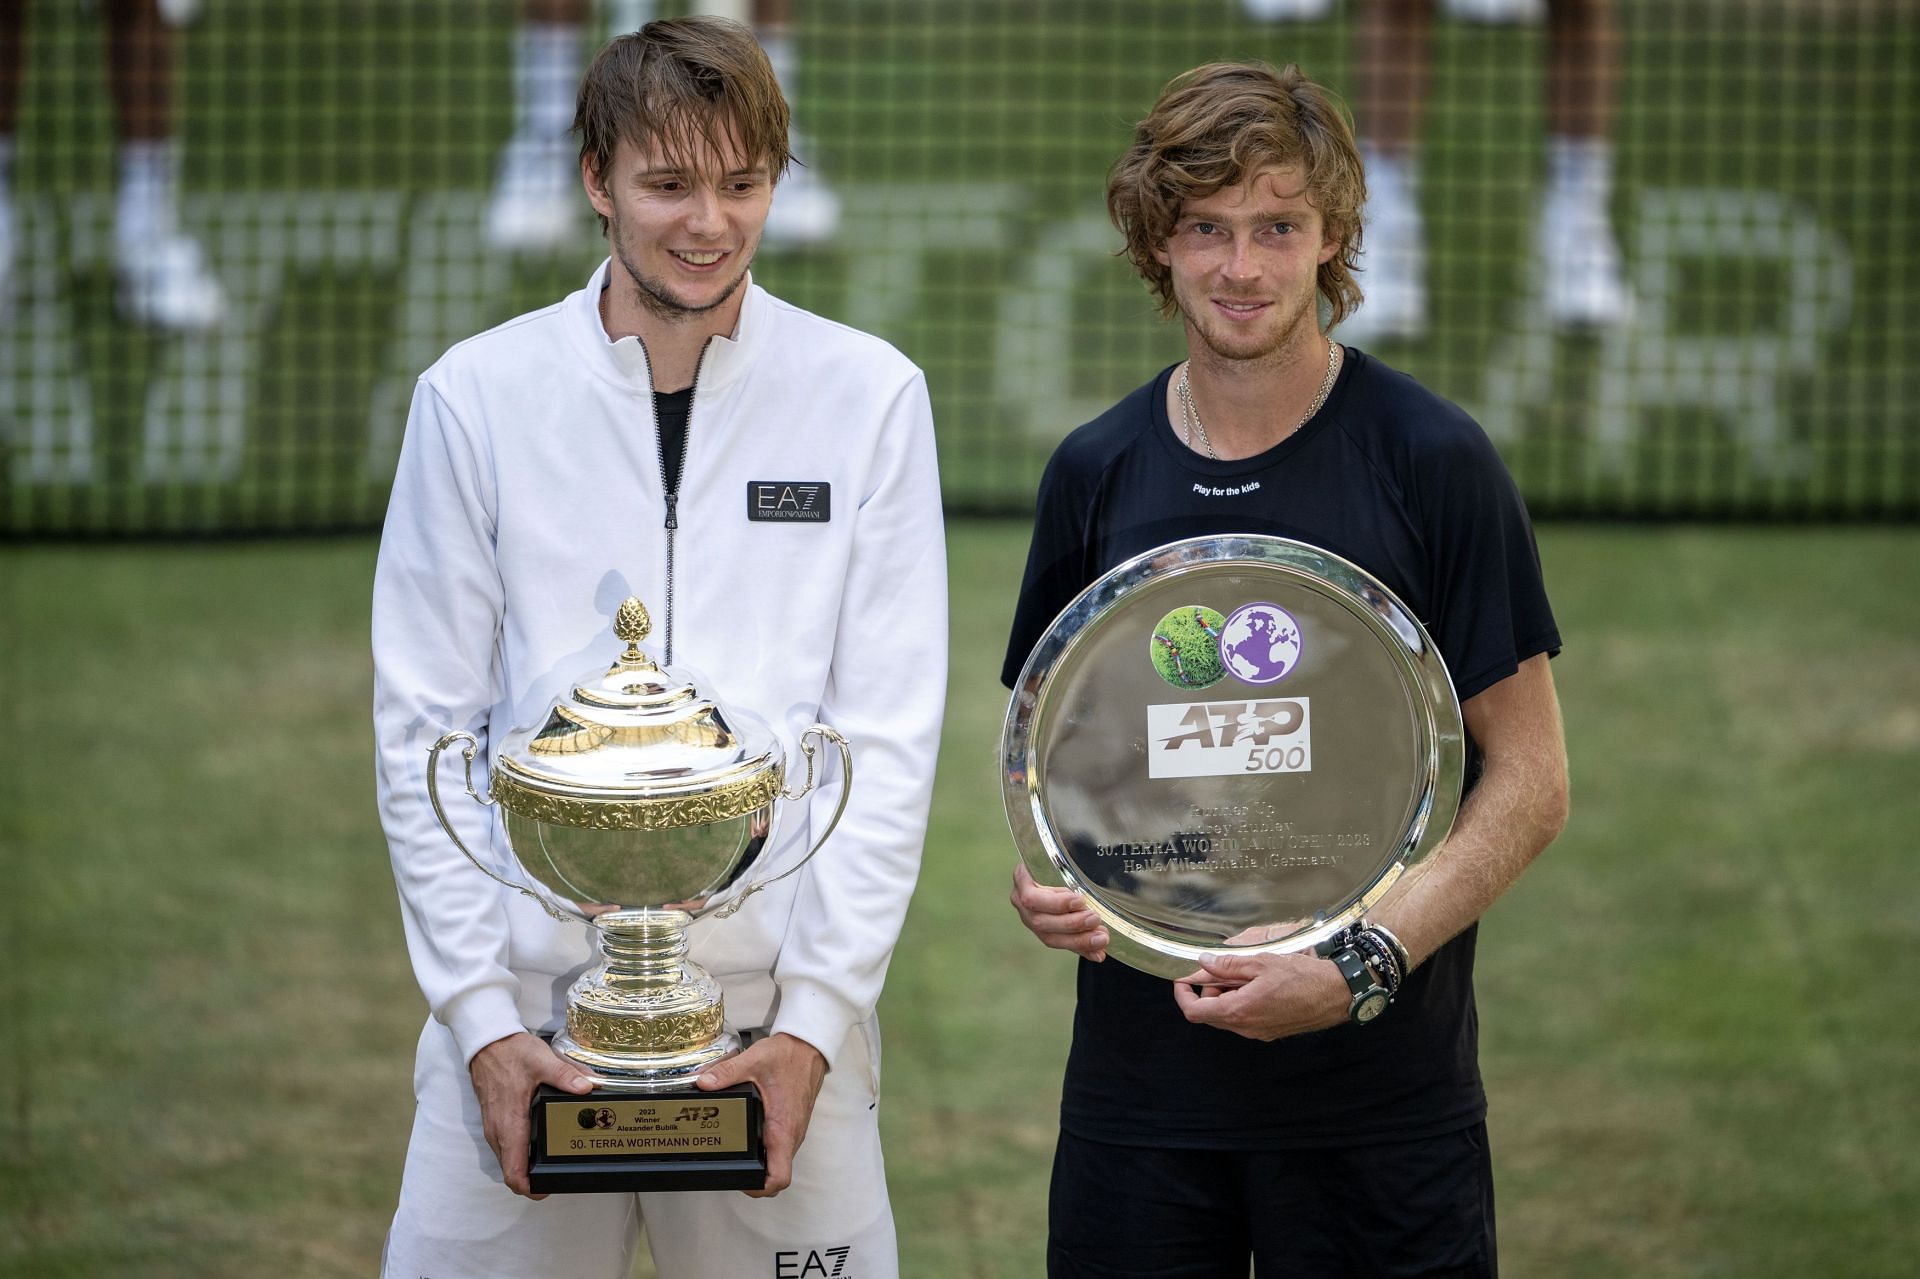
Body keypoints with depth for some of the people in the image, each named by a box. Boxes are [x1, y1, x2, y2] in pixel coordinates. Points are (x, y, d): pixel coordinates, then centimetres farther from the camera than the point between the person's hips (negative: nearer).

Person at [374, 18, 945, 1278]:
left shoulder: (868, 396, 3)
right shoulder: (479, 395, 4)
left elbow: (889, 736, 2)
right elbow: (423, 729, 4)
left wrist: (819, 1015, -7)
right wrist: (480, 1014, -5)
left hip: (778, 1007, 0)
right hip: (526, 996, 0)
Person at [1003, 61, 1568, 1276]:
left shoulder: (1431, 460, -6)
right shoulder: (1097, 472, 5)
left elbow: (1529, 780, -5)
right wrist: (1041, 874, -5)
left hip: (1381, 1088, -3)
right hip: (1142, 1072, 3)